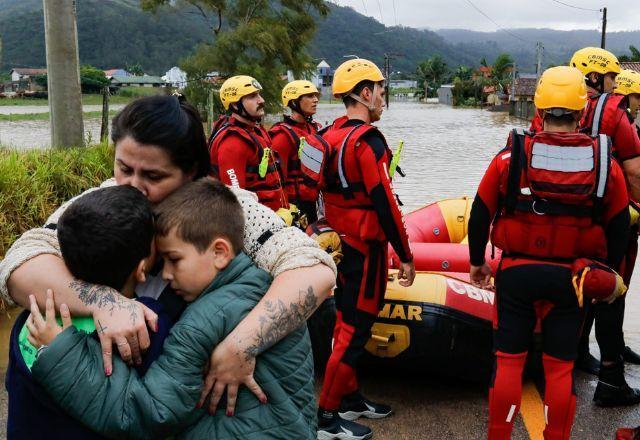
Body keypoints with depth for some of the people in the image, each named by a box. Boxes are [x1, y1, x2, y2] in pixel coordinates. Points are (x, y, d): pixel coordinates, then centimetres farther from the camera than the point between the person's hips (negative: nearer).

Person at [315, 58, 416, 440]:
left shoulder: (331, 135, 8)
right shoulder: (367, 140, -19)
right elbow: (385, 204, -21)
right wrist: (406, 257, -15)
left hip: (339, 244, 9)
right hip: (364, 248, -9)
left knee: (347, 321, 17)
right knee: (355, 330, -2)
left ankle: (349, 398, 30)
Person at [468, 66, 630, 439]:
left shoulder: (511, 157, -10)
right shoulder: (605, 164, -7)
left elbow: (480, 215, -3)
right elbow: (619, 227, 2)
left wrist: (477, 261, 12)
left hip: (516, 272, 0)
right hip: (571, 279, 1)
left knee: (509, 359, 12)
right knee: (560, 365, 12)